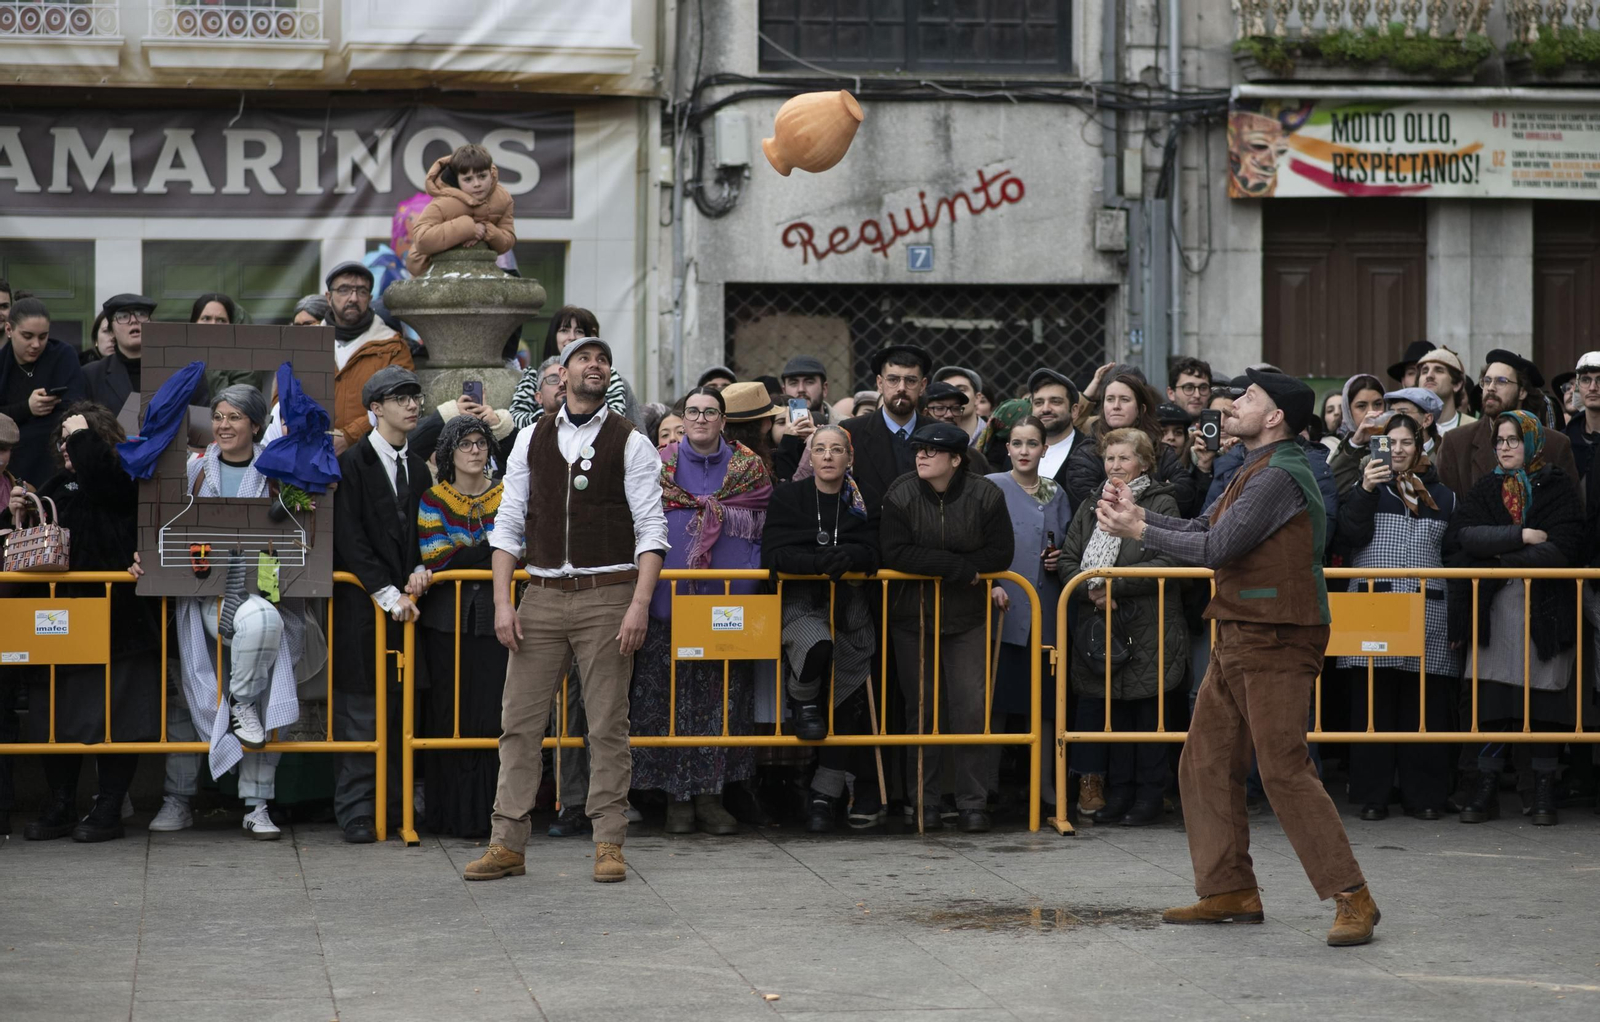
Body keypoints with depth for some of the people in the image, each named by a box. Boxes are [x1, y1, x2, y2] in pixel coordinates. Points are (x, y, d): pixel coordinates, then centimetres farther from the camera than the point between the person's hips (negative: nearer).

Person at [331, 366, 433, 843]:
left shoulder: (417, 468, 16)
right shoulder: (353, 464, -4)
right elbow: (350, 539, -10)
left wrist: (419, 570, -2)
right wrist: (388, 593, -15)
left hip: (403, 601, 6)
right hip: (363, 604, -6)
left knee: (400, 706, 3)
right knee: (360, 709, -5)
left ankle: (397, 805, 8)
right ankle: (356, 815, -1)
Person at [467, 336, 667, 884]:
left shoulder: (631, 443, 2)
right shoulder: (532, 439, 10)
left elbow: (651, 529, -3)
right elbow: (508, 524, 9)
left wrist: (639, 604, -14)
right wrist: (502, 602, 0)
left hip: (608, 596, -3)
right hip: (542, 594, 3)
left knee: (608, 725, -1)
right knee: (519, 720, 1)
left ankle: (609, 845, 5)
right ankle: (507, 844, 6)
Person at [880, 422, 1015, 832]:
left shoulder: (985, 496, -7)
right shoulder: (900, 495, -7)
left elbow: (1000, 553, -10)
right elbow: (895, 553, -16)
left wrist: (931, 565, -15)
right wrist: (958, 567, -21)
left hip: (967, 618, -1)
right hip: (911, 617, 1)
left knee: (972, 709, -5)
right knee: (921, 709, 6)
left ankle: (972, 802, 2)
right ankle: (924, 802, 14)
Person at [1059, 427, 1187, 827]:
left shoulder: (1162, 504, -2)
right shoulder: (1091, 506, 15)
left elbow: (1165, 563, -13)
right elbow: (1068, 560, 9)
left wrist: (1114, 583, -18)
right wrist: (1091, 589, -11)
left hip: (1148, 628, -5)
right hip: (1101, 626, 5)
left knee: (1147, 713, 1)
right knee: (1115, 711, 8)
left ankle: (1149, 797, 7)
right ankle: (1118, 793, 15)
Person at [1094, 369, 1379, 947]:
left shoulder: (1280, 476, -16)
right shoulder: (1256, 473, 19)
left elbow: (1215, 548, -20)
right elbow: (1201, 530, 18)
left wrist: (1139, 531, -11)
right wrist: (1138, 515, 6)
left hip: (1275, 643, -11)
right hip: (1239, 640, 11)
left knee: (1284, 769, -13)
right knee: (1206, 764, 10)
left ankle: (1353, 898, -9)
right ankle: (1230, 892, 17)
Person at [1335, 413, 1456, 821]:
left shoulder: (1441, 496, 16)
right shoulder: (1366, 488, 10)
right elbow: (1349, 536, -4)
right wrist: (1366, 491, -13)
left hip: (1425, 613, 2)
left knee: (1424, 707, 0)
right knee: (1373, 703, -3)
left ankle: (1423, 795, 6)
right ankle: (1372, 794, 2)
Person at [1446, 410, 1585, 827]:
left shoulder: (1560, 488, 4)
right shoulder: (1483, 490, 13)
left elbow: (1563, 548, -9)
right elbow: (1467, 537, -4)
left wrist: (1500, 557, -9)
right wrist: (1522, 536, -13)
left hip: (1545, 607, -2)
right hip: (1494, 607, 2)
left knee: (1544, 697, -3)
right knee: (1491, 697, -4)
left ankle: (1544, 792, 5)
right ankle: (1486, 788, 1)